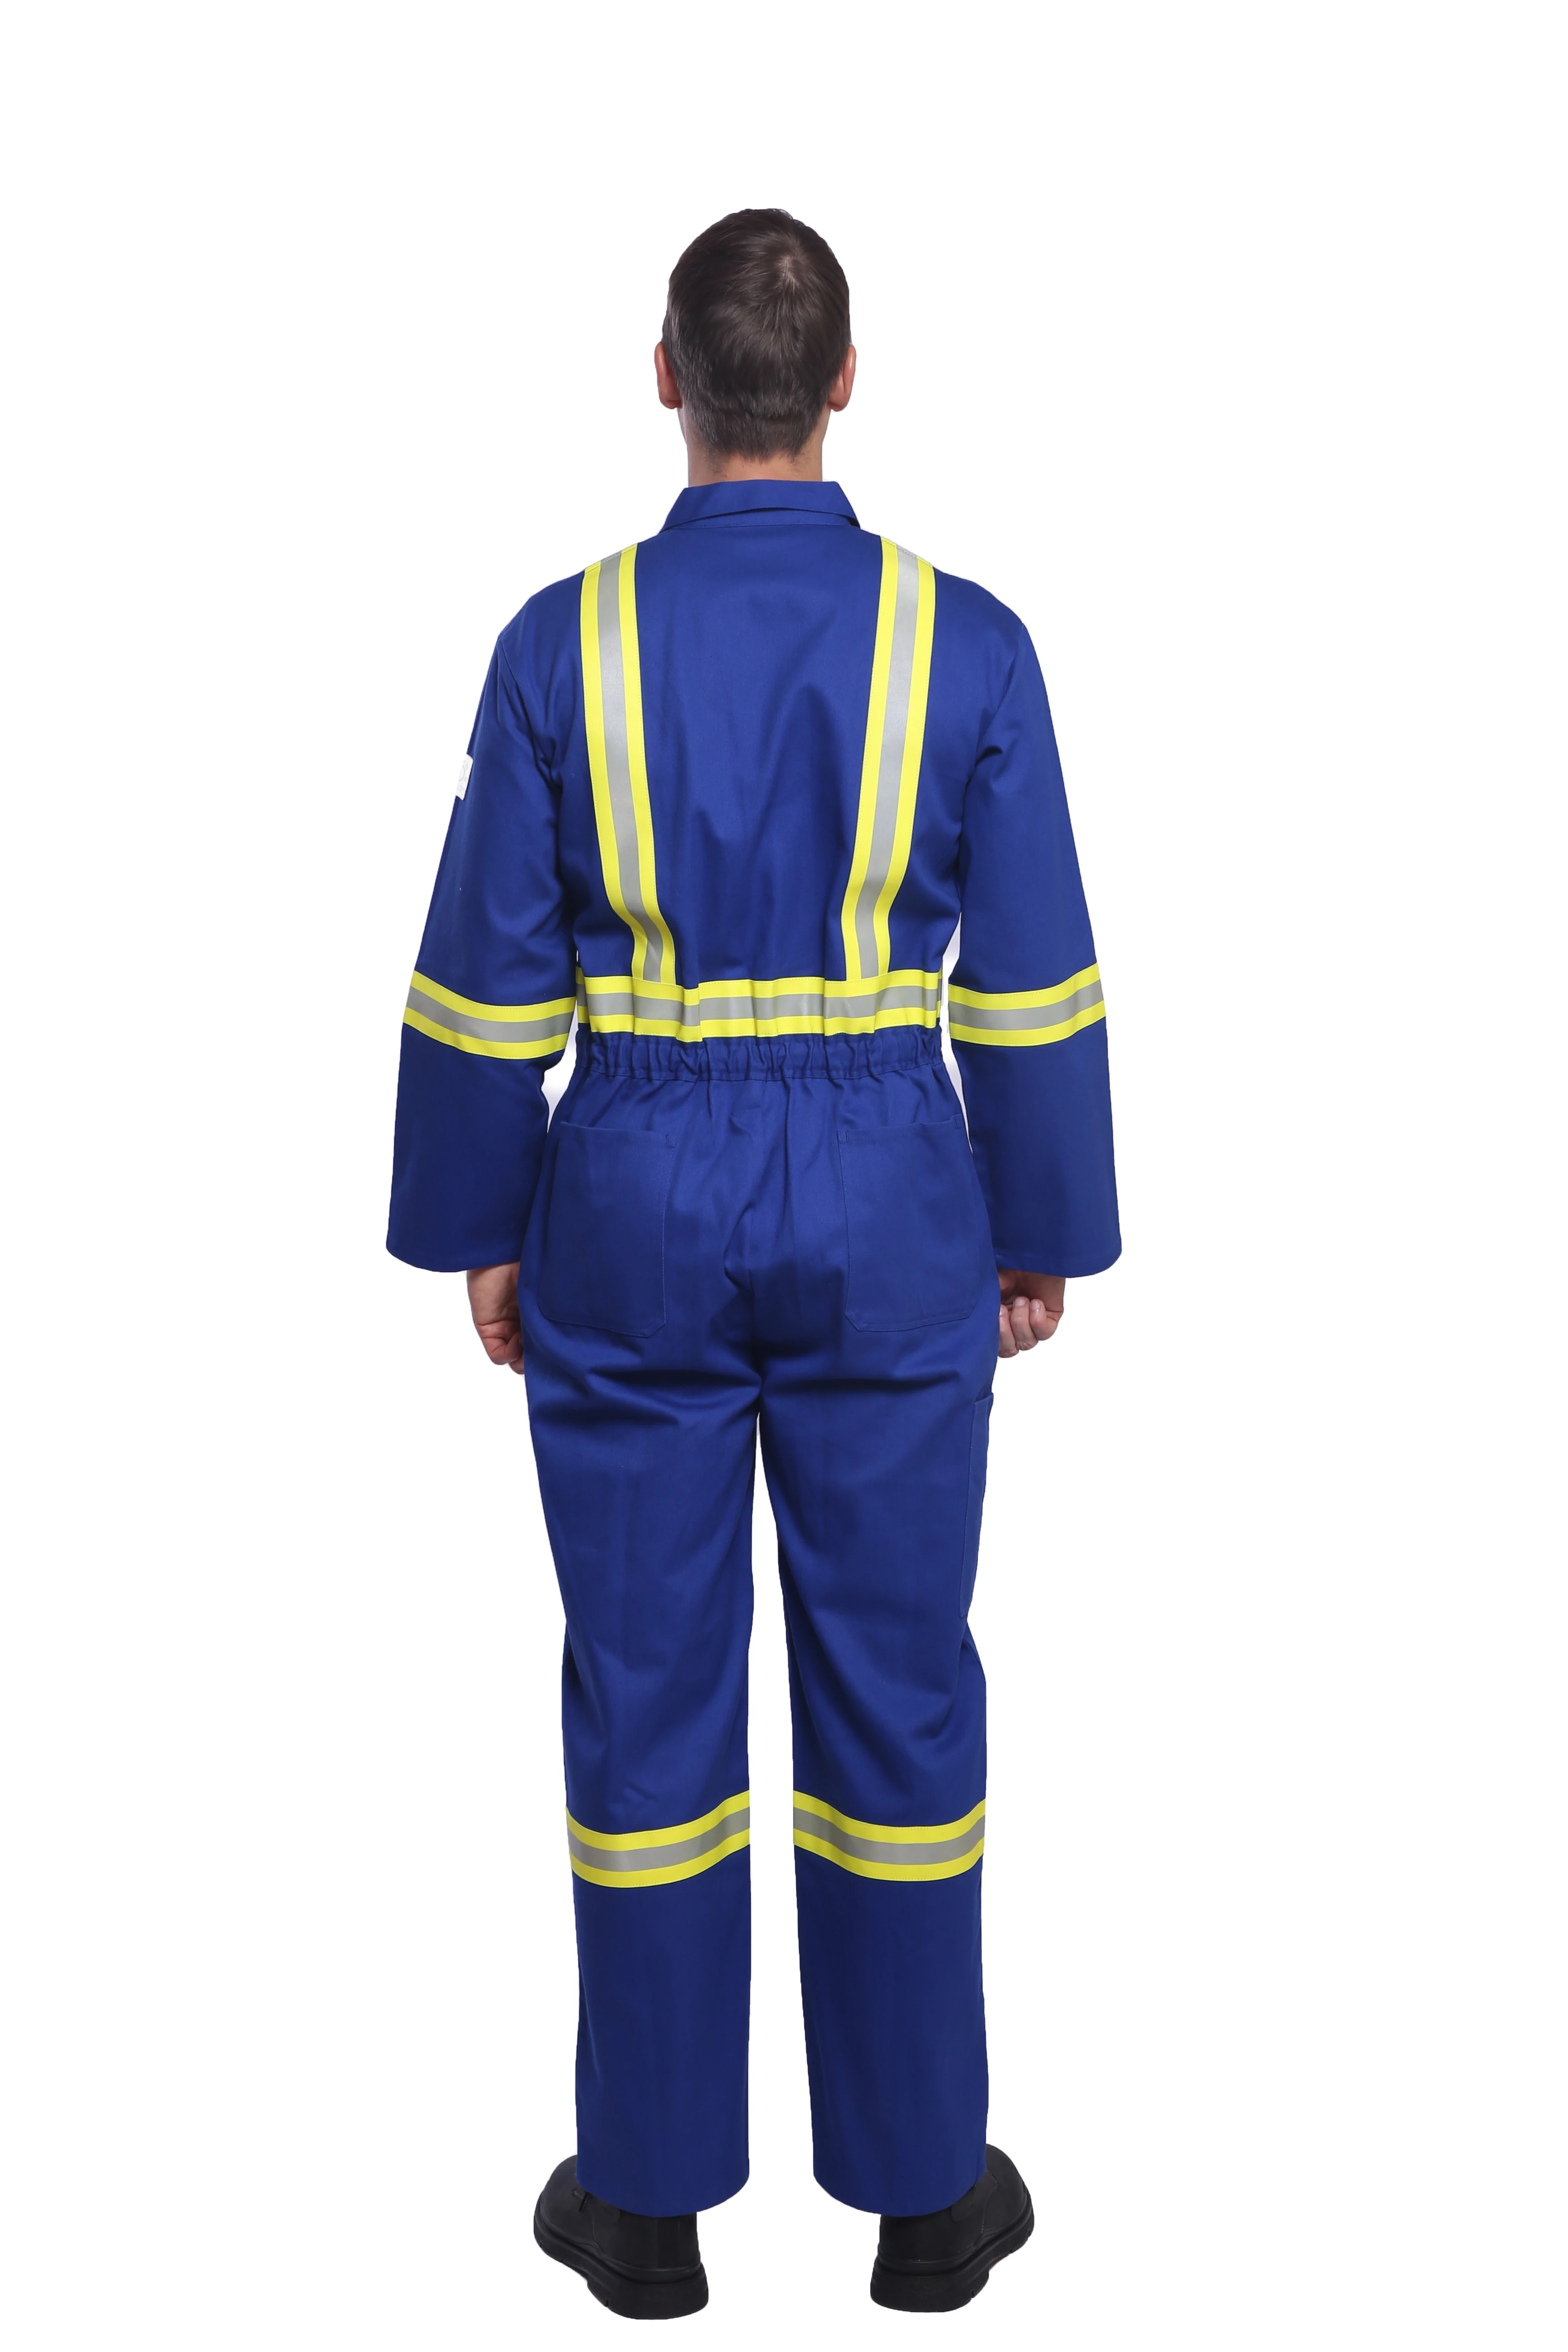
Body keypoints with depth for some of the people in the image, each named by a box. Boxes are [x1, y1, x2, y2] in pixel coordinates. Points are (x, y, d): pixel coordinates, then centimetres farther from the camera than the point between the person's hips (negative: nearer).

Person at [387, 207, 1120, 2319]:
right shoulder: (965, 643, -6)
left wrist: (479, 1230, 9)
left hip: (635, 1213, 0)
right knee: (897, 1694, 12)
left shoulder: (564, 643, -6)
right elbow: (1032, 990, -3)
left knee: (647, 1701, 11)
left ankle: (651, 2201, 25)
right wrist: (1042, 1237, 9)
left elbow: (487, 981, -3)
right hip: (887, 1214, 0)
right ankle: (926, 2192, 26)